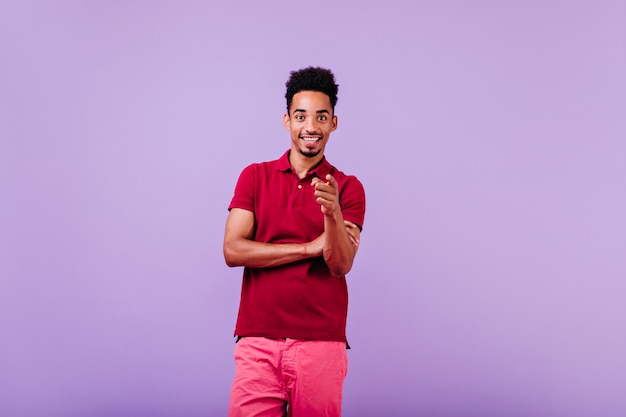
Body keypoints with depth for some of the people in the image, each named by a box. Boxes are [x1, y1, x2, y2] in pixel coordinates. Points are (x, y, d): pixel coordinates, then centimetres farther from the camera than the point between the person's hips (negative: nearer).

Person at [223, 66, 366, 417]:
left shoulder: (348, 187, 5)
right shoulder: (255, 176, 8)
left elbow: (341, 264, -6)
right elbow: (233, 251, -4)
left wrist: (332, 211, -24)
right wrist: (310, 247, -7)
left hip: (321, 343, 0)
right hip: (258, 340, 0)